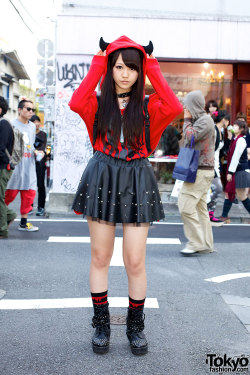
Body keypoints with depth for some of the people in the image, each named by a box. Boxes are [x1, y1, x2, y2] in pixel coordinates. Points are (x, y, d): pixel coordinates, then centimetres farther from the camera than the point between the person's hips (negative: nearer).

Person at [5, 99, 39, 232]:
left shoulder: (32, 126, 16)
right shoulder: (13, 125, -5)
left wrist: (35, 151, 5)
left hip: (29, 166, 6)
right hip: (15, 165, -6)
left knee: (30, 193, 4)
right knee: (10, 194, -4)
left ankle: (23, 223, 14)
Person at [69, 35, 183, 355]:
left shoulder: (148, 106, 6)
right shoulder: (98, 104, 7)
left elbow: (174, 108, -16)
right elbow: (76, 103, -17)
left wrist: (151, 67, -6)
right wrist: (99, 63, -7)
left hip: (136, 182, 0)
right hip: (102, 180, 1)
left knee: (135, 261, 1)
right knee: (100, 257, 7)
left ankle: (136, 326, 21)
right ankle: (101, 324, 23)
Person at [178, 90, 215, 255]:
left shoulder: (205, 120, -11)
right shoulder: (198, 120, 18)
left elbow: (190, 138, -17)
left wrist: (187, 120, -5)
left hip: (201, 171, -10)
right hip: (197, 170, 10)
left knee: (186, 206, -12)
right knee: (200, 207, 10)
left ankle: (196, 243, -5)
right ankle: (206, 244, 15)